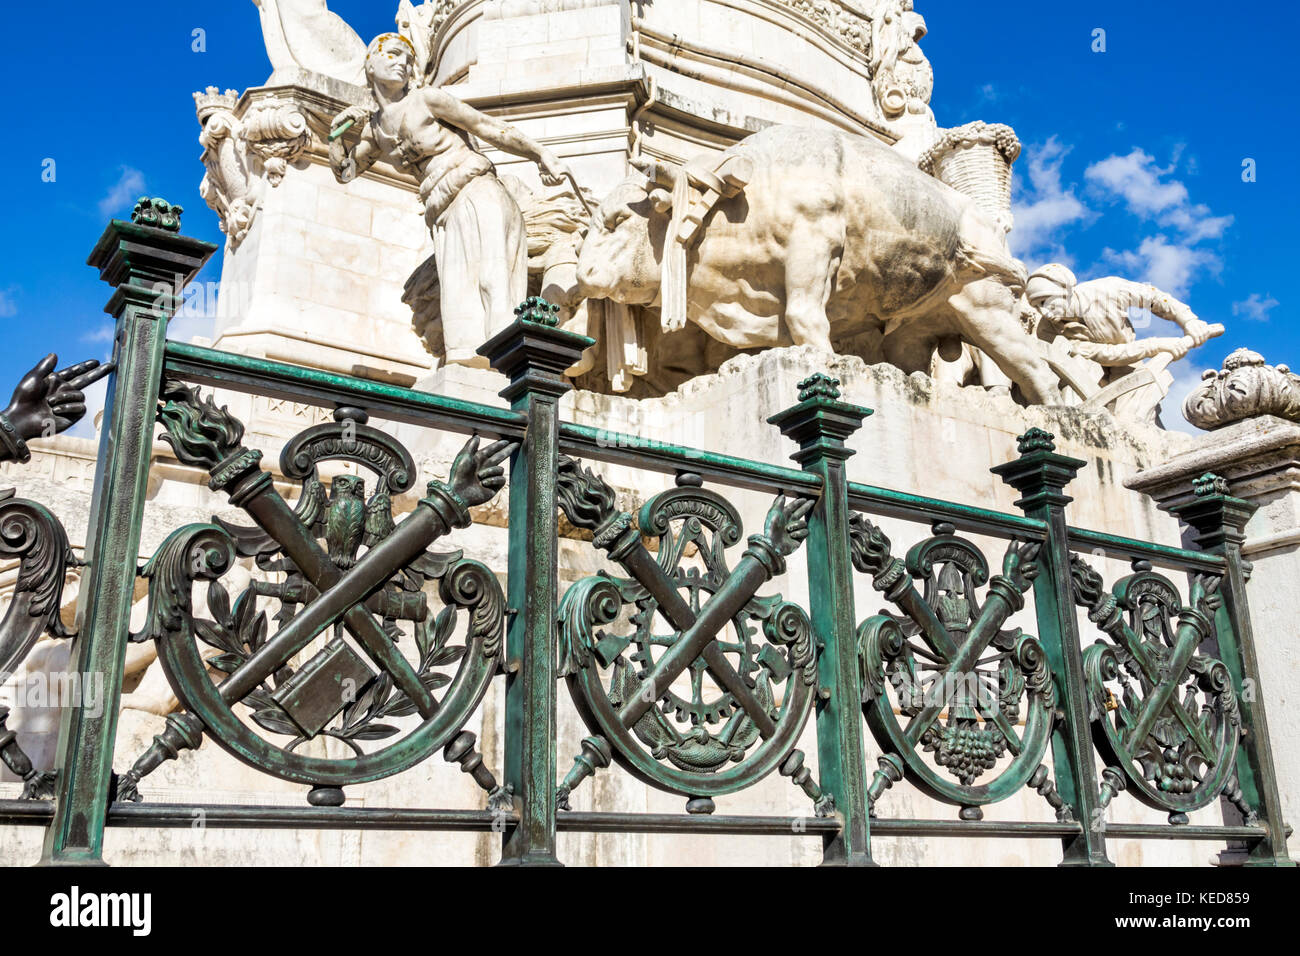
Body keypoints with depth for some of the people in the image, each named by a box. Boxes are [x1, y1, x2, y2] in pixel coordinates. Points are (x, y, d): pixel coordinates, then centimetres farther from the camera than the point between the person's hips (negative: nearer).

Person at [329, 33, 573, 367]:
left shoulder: (427, 99, 0)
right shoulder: (375, 127, 17)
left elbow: (490, 128, 2)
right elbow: (345, 172, 28)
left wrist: (542, 155, -2)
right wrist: (337, 130, 11)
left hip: (477, 195, -5)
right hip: (443, 214, 6)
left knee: (493, 281, -22)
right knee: (458, 297, -8)